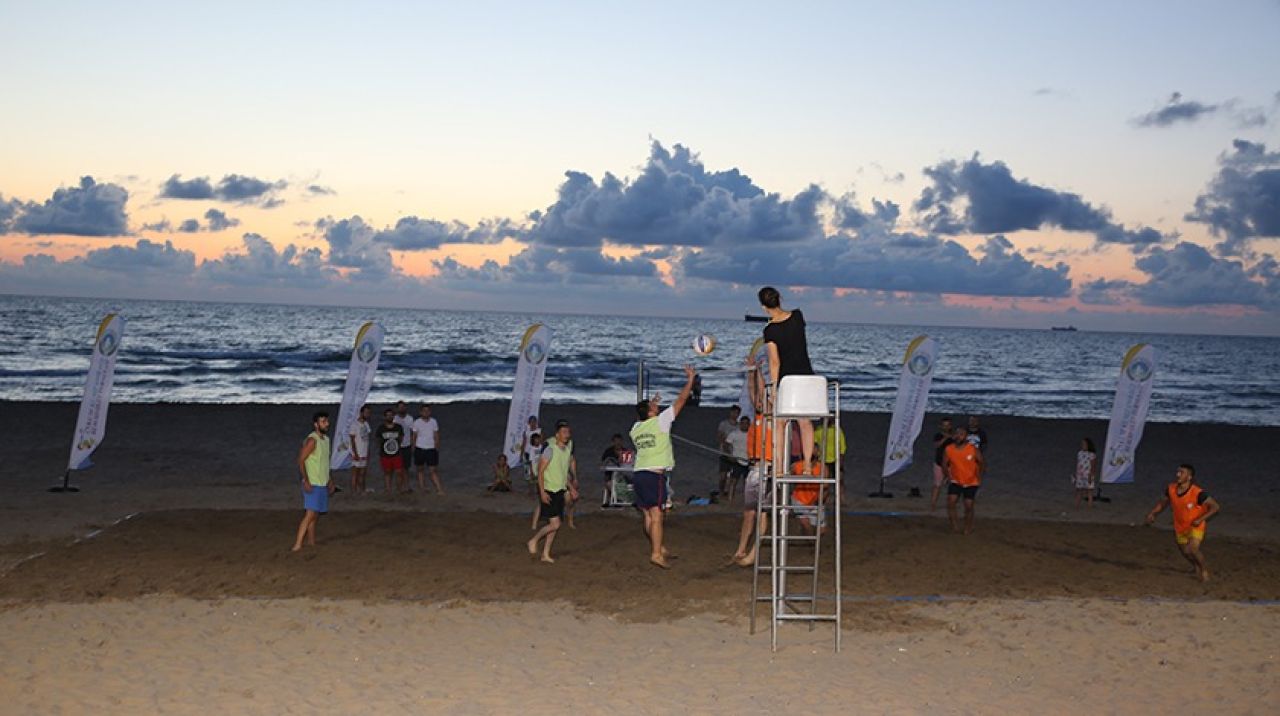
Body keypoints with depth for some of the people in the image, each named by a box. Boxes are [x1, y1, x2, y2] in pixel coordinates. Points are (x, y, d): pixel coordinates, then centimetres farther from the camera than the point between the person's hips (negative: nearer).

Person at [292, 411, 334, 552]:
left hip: (322, 485, 9)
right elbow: (300, 460, -18)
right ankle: (297, 544, -18)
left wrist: (329, 481, 23)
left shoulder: (326, 439, 13)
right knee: (310, 514, -16)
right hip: (312, 485, -9)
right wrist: (306, 481, -25)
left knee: (315, 516, 13)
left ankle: (311, 542, 20)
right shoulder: (312, 440, -15)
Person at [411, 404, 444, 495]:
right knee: (420, 470, 8)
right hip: (420, 449, 0)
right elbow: (414, 436, 4)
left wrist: (437, 447, 4)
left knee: (434, 470, -4)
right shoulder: (417, 423, -1)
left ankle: (439, 489, -9)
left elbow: (436, 436, 8)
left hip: (431, 449, 0)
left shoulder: (433, 422, 4)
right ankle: (422, 488, 14)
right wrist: (414, 449, 2)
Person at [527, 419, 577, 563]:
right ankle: (533, 542, 6)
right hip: (548, 491, -8)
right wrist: (542, 492, -21)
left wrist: (571, 487, 18)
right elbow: (540, 471, -16)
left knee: (554, 524, 9)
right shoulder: (550, 449, -16)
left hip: (560, 491, 8)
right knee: (555, 524, -13)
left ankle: (546, 554, 18)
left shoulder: (568, 449, 8)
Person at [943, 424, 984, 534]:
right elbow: (944, 464, 4)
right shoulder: (948, 450, -11)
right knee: (950, 502, -15)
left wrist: (979, 476, -9)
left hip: (971, 483, -1)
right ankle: (955, 526, -2)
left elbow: (982, 463, -4)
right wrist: (948, 476, -5)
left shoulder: (973, 449, -17)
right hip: (955, 482, 2)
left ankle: (968, 528, 21)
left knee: (968, 505, 1)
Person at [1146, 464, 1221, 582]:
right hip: (1179, 527, 5)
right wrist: (1152, 513, -7)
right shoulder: (1171, 489, -13)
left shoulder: (1198, 493, -28)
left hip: (1195, 527, -5)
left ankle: (1204, 570, 4)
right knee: (1185, 552, 16)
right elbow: (1162, 503, 7)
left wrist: (1201, 519, -29)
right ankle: (1197, 567, 48)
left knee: (1193, 549, -24)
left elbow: (1215, 507, -20)